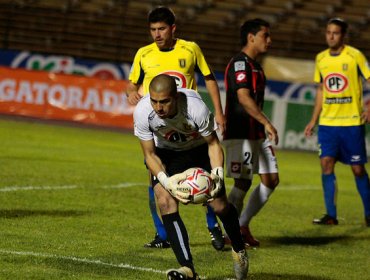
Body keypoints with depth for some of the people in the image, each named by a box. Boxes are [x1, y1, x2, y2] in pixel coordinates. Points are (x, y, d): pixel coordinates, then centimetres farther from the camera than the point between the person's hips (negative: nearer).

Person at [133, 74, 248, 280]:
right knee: (165, 201, -22)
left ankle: (239, 251, 35)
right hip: (166, 153, 1)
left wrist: (217, 173, -36)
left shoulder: (196, 108, -38)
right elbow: (150, 154, -18)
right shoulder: (142, 112, -33)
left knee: (219, 205, 2)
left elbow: (213, 143, -19)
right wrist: (166, 181, -34)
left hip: (199, 149, -1)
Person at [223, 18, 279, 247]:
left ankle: (243, 226, 12)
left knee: (271, 180, 5)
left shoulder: (255, 66, 18)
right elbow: (244, 98, -25)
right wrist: (267, 123, -32)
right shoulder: (239, 64, -13)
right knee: (242, 183, -6)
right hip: (240, 134, -10)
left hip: (258, 133, 10)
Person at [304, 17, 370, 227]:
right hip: (327, 122, 4)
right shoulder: (321, 59, 9)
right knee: (327, 164, -7)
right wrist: (314, 120, 17)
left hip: (352, 122, -4)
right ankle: (331, 215, -3)